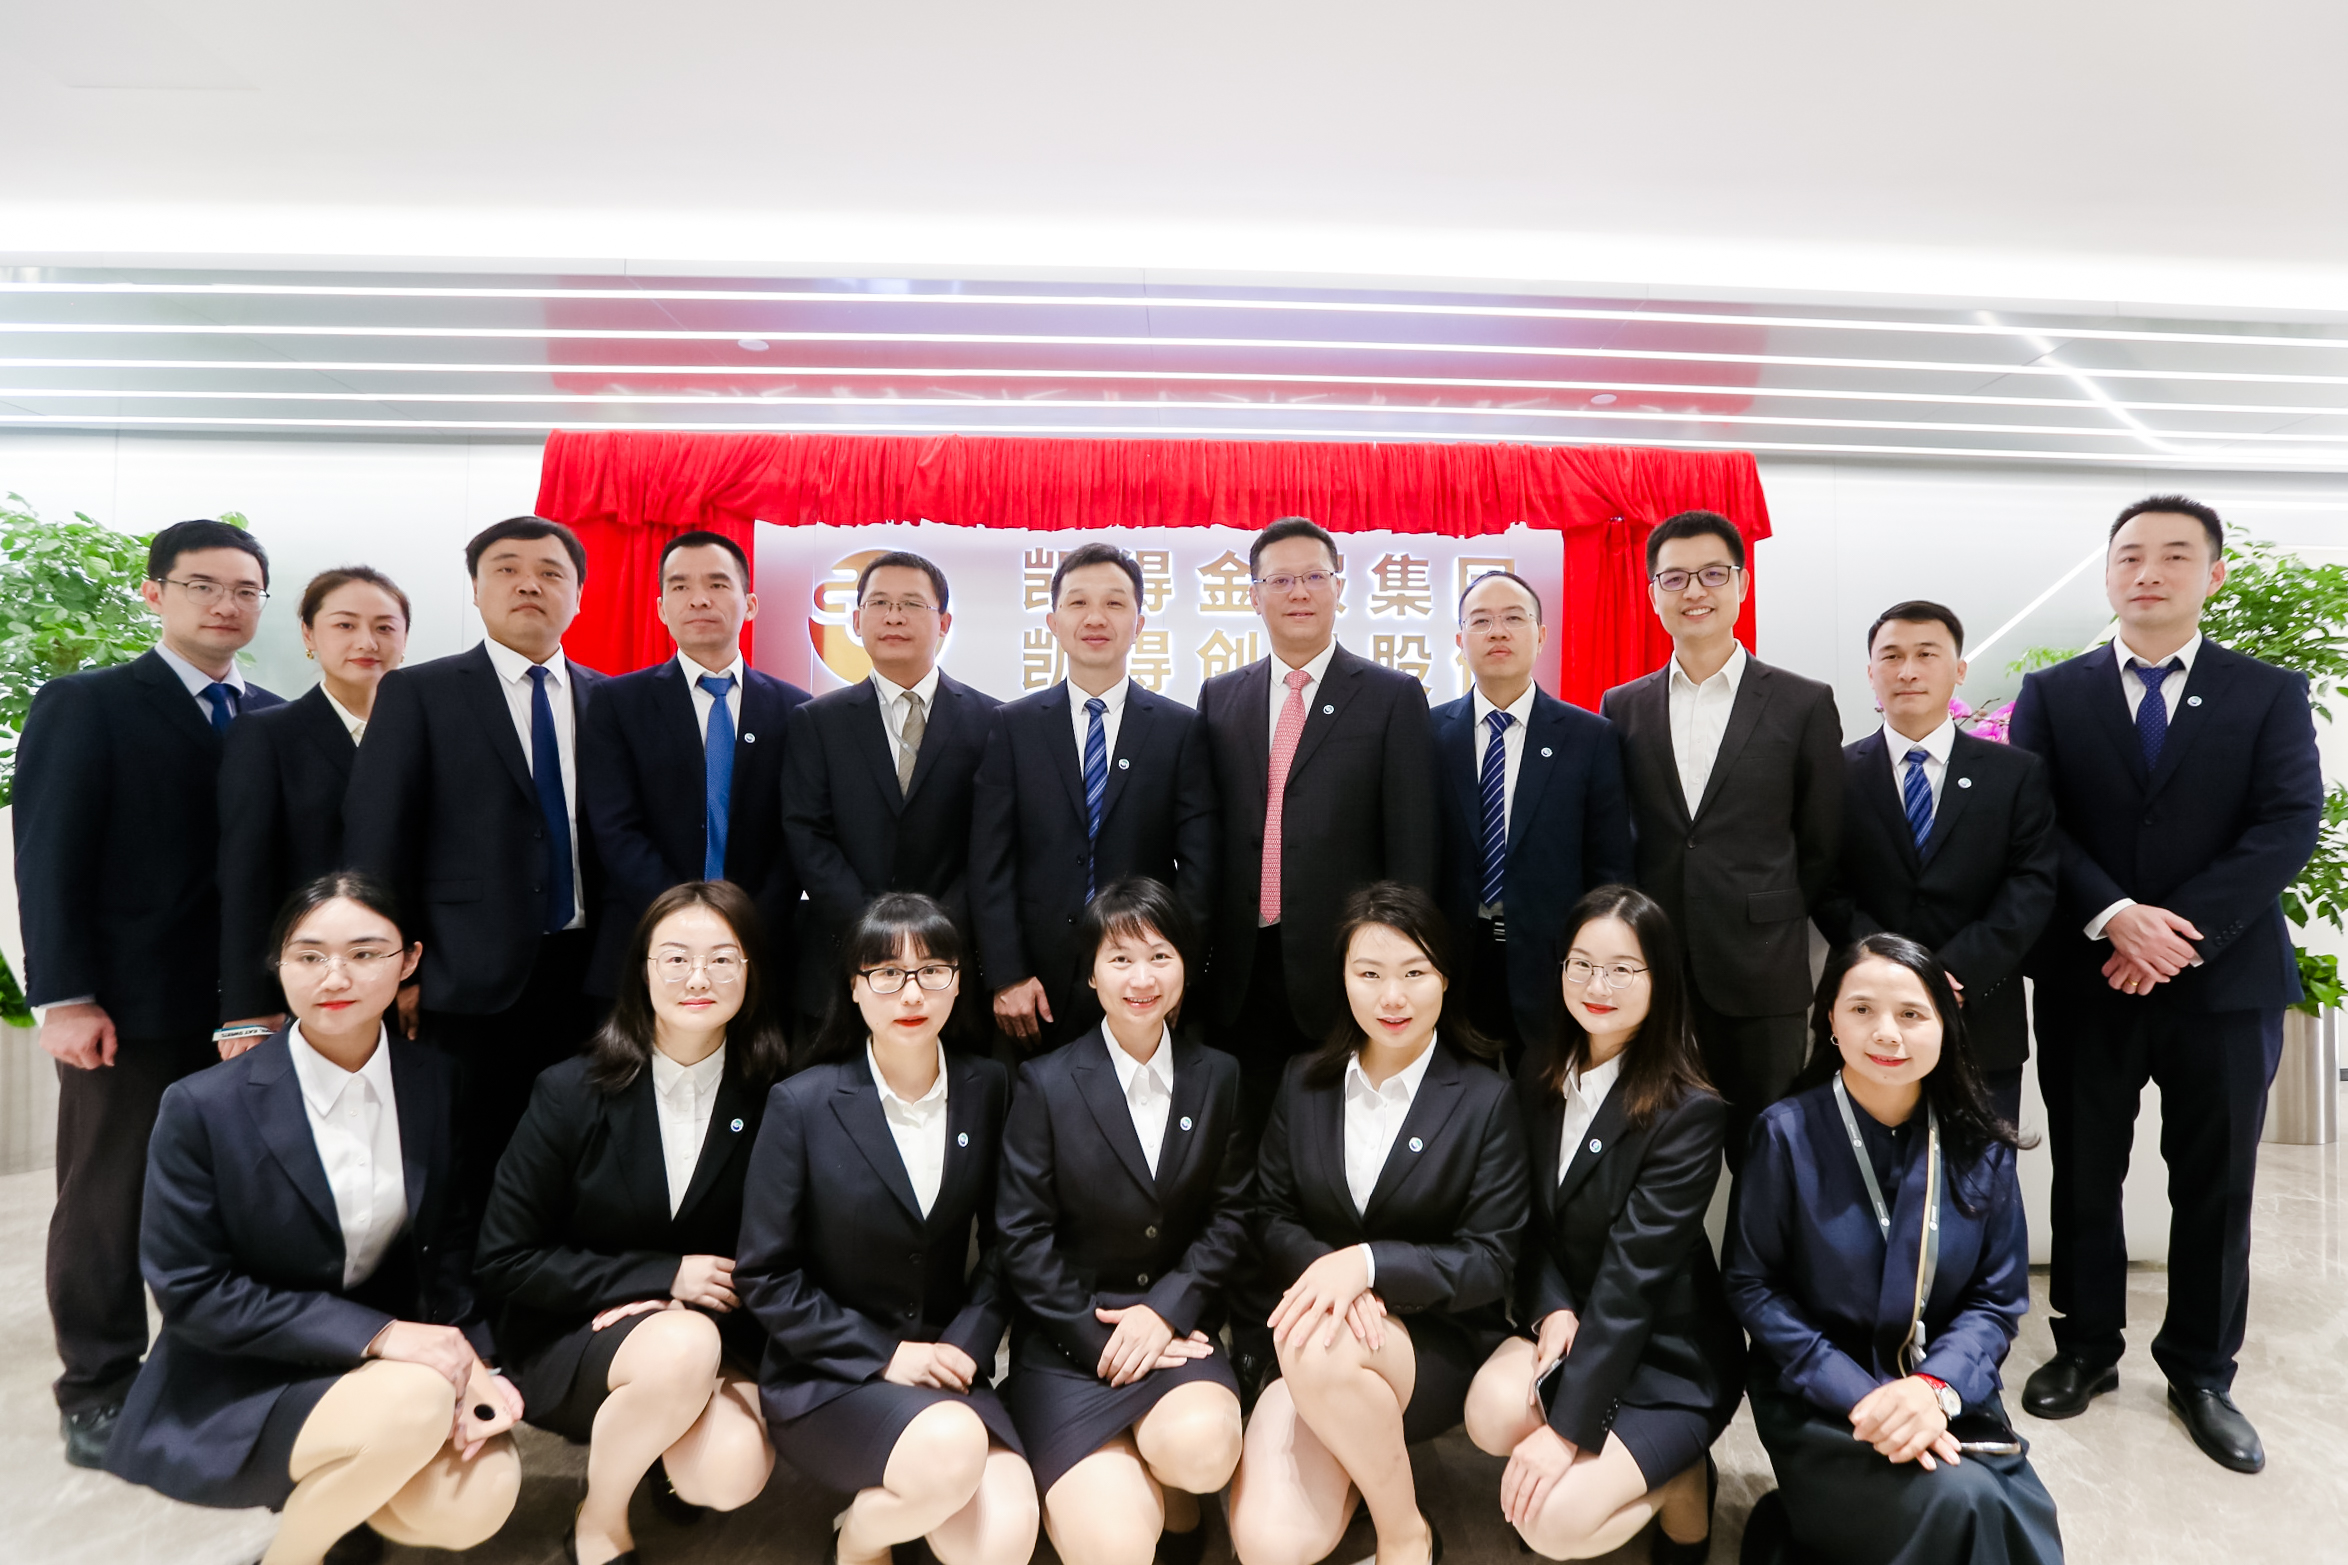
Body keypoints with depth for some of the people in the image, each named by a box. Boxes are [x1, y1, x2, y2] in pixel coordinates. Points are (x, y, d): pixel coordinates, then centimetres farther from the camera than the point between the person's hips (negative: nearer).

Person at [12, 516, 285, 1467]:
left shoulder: (278, 720, 11)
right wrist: (63, 997, -12)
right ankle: (99, 1391, 22)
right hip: (132, 1005, -3)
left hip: (251, 1005, 4)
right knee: (107, 1201, 9)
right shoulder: (84, 706, 0)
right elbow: (47, 860, -6)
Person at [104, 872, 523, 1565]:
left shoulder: (438, 1084, -3)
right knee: (414, 1405, -32)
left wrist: (466, 1359, -14)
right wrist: (375, 1332, -21)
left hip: (391, 1354, 4)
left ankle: (327, 1486, 14)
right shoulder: (204, 1107, -14)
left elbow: (453, 1246, 4)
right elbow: (189, 1291, -13)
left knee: (477, 1502, -20)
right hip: (241, 1390, -3)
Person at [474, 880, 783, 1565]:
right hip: (570, 1340, -1)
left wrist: (699, 1304, -16)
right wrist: (662, 1277, -15)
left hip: (716, 1332, 1)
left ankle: (669, 1444, 8)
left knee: (733, 1470, -30)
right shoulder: (572, 1092, -10)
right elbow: (504, 1261, -7)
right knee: (684, 1350, -34)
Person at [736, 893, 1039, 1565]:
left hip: (947, 1367, 3)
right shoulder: (802, 1105, -10)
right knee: (954, 1449, -32)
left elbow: (1002, 1242, 8)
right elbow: (764, 1277, -7)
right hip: (825, 1378, -2)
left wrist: (967, 1344, -8)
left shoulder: (987, 1090, 0)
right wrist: (886, 1355, -13)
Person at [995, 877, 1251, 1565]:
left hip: (1177, 1322, 3)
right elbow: (1023, 1238, -5)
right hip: (1067, 1338, -2)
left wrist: (1166, 1310, -10)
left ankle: (1173, 1502, 6)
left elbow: (1229, 1218, 4)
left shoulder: (1217, 1077, 4)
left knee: (1203, 1445, -30)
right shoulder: (1045, 1084, -5)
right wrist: (1099, 1340, -12)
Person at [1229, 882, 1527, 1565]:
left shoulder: (1485, 1099, -5)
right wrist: (1327, 1270, -16)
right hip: (1303, 1338, 2)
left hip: (1436, 1342, -2)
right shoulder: (1304, 1081, 5)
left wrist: (1367, 1264, -22)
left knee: (1322, 1350, -36)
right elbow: (1272, 1217, 6)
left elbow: (1490, 1263, -6)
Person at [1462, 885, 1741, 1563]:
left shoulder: (1690, 1112, -20)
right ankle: (1602, 1460, 7)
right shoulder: (1539, 1076, -1)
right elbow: (1531, 1221, 6)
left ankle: (1680, 1482, 10)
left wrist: (1565, 1428, -25)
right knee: (1493, 1410, -26)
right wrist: (1552, 1310, -14)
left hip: (1668, 1353, -5)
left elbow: (1635, 1276, -24)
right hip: (1571, 1324, 5)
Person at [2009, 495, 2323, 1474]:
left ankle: (2201, 1373, 27)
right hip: (2086, 980, 0)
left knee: (2216, 1185, 10)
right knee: (2085, 1176, 11)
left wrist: (2184, 930, -17)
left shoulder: (2271, 694, 3)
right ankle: (2086, 1349, 27)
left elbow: (2289, 826, -7)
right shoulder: (2052, 695, 4)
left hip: (2224, 980, 0)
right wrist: (2115, 915, -18)